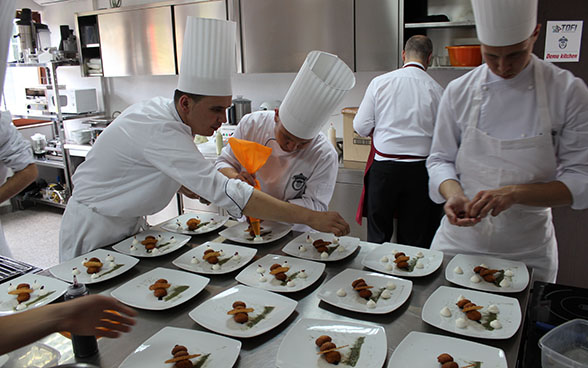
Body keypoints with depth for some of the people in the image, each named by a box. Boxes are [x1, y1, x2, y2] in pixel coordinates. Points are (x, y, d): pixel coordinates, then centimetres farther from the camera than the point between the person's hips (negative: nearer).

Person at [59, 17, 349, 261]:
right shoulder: (159, 130, -35)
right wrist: (310, 218, -42)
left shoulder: (160, 110, -6)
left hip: (128, 224, 8)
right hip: (95, 230, -8)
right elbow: (223, 191, -42)